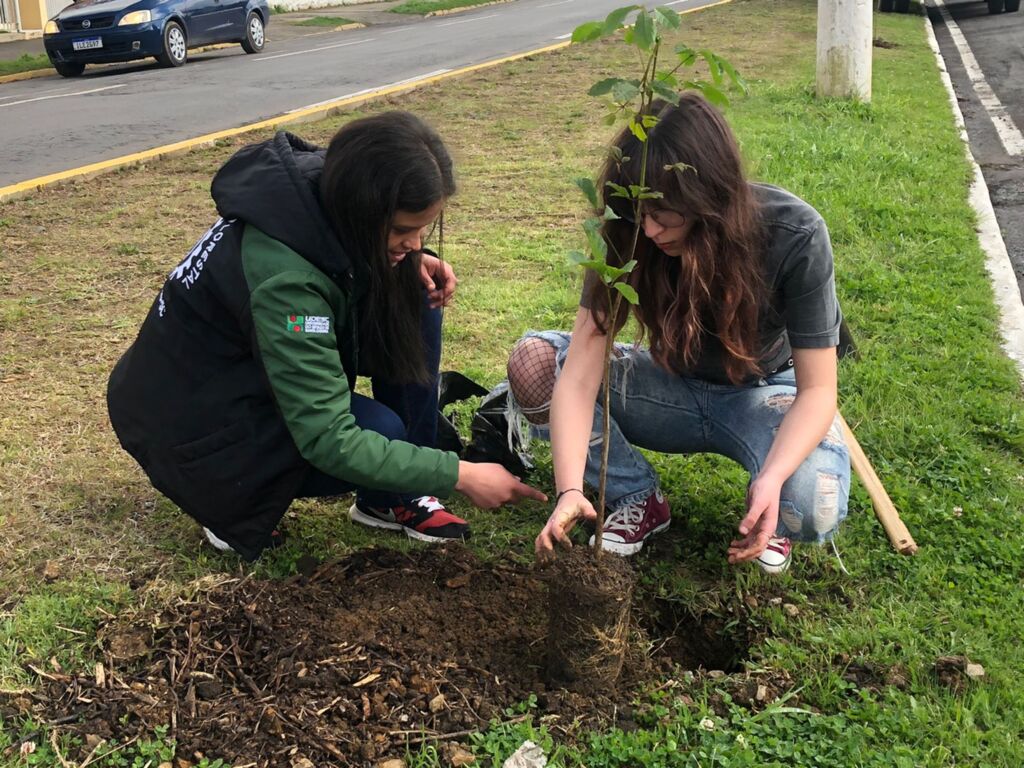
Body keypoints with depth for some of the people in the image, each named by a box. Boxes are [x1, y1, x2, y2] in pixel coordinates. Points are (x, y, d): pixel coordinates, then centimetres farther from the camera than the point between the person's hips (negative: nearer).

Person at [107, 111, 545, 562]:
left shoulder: (321, 185, -15)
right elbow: (330, 442, -35)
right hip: (191, 424, -8)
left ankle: (396, 498, 1)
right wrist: (459, 474, -29)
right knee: (380, 432, -28)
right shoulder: (283, 278, -37)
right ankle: (234, 506, -2)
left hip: (247, 361, 8)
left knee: (414, 302, -8)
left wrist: (410, 263, -11)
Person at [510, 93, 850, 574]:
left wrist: (772, 478, -42)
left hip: (765, 392, -2)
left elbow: (817, 389, -23)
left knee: (812, 506, -36)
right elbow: (581, 370, -27)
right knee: (534, 360, -21)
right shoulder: (627, 238, -21)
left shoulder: (794, 235, -27)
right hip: (675, 388, 3)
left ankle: (762, 514, 3)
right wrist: (570, 489, -41)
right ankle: (638, 498, -5)